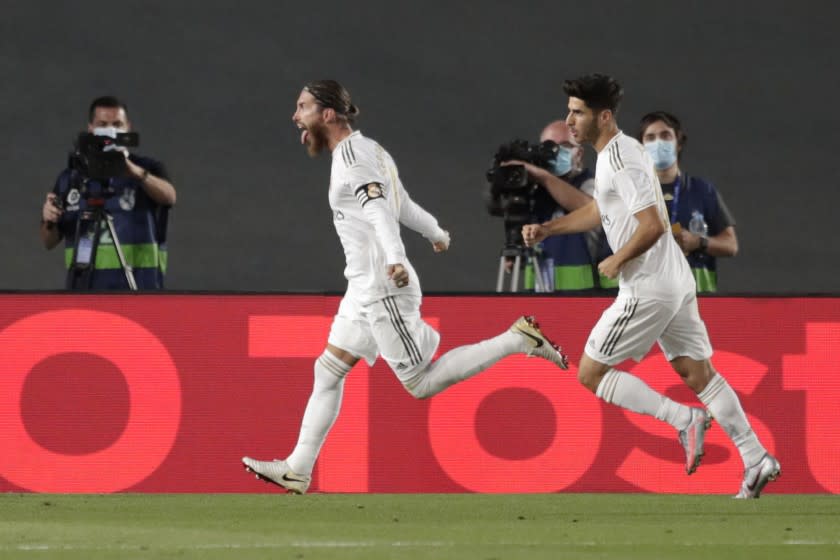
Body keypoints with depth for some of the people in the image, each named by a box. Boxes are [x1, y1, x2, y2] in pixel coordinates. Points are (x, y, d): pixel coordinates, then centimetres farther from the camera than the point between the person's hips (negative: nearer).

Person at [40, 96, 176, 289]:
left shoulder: (149, 170, 4)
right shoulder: (71, 178, 13)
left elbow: (169, 196, -19)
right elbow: (49, 241, 15)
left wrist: (136, 172, -38)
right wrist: (48, 221, -9)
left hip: (137, 288, -3)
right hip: (85, 288, 3)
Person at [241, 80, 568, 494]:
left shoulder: (351, 157, -15)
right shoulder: (368, 150, 14)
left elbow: (379, 207, -30)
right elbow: (404, 206, 26)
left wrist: (394, 258, -46)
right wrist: (436, 233, 44)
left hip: (383, 289, -10)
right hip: (366, 288, 10)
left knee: (421, 384, -7)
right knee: (328, 370, 8)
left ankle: (519, 339, -3)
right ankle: (297, 470, 9)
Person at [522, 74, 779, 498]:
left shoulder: (621, 160, -19)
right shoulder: (617, 152, 13)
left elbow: (653, 225, -26)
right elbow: (597, 211, 28)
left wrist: (617, 261, -13)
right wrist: (546, 229, 19)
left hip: (647, 288, -10)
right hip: (676, 283, 10)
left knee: (591, 373, -1)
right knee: (696, 372, 12)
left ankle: (684, 419, -5)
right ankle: (757, 460, 8)